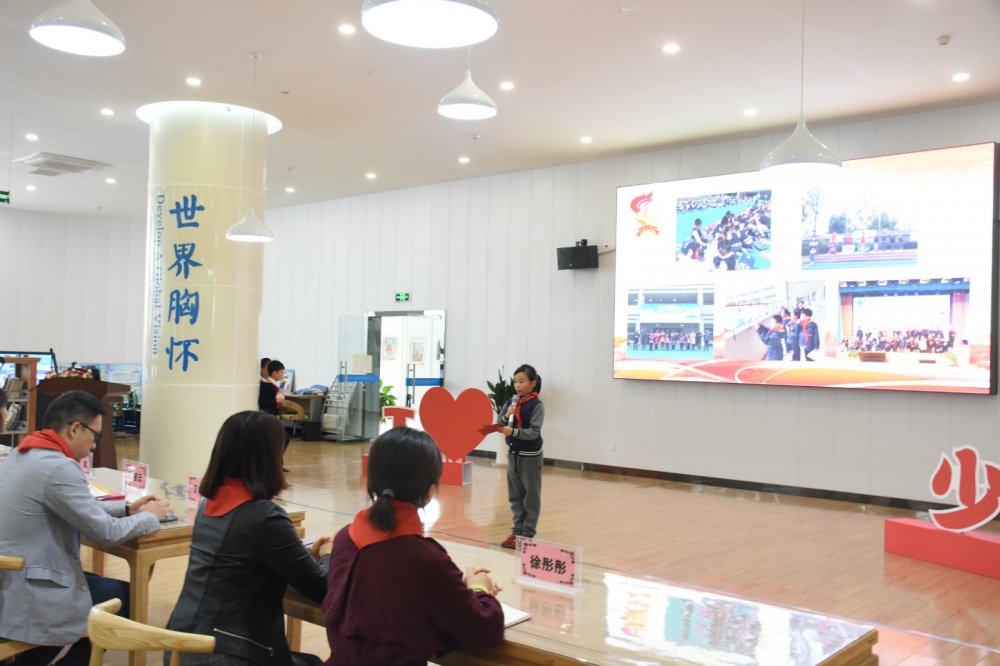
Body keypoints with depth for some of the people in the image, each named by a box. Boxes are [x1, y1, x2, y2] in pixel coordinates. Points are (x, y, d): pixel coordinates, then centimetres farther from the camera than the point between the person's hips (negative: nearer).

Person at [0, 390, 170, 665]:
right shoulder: (58, 467, -23)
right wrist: (149, 517, 0)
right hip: (29, 598, -9)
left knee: (115, 589, 22)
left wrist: (126, 509, 13)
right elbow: (106, 534, -17)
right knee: (124, 596, 8)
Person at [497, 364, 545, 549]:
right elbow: (499, 427, 2)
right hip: (513, 453, 6)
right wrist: (506, 417, -17)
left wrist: (513, 431, -32)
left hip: (530, 456, -6)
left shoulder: (537, 405, -13)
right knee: (515, 496, 11)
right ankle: (517, 530, 19)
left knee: (531, 496, 4)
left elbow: (534, 432, -20)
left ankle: (527, 534, 8)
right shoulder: (510, 403, 2)